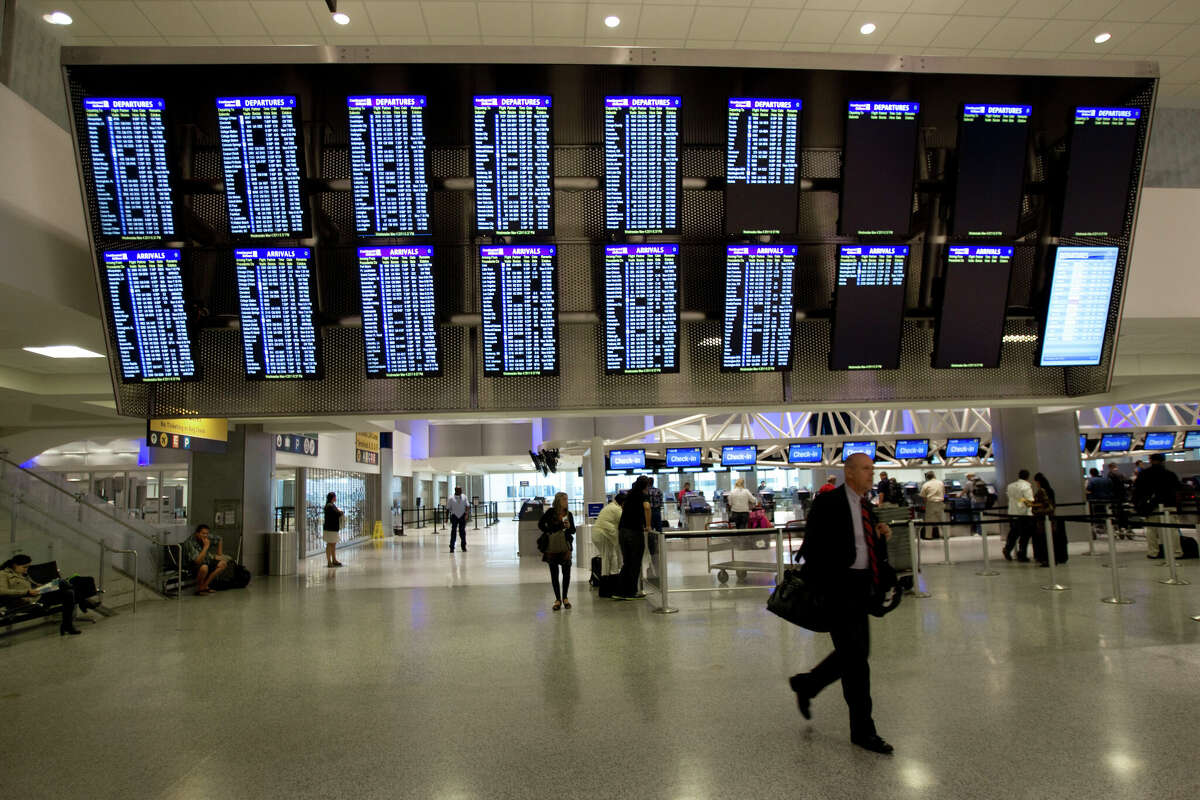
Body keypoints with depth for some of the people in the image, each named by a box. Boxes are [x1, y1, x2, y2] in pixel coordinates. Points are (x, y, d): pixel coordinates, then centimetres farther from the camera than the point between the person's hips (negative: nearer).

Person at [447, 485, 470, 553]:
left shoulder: (464, 497, 5)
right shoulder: (451, 498, -3)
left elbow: (467, 506, -1)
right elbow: (448, 508, 1)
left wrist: (467, 514, -13)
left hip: (462, 516, 2)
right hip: (454, 516, -2)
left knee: (462, 532, 5)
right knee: (453, 531, -2)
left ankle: (463, 547, 15)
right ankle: (452, 547, 3)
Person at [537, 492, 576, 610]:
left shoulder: (568, 514, 4)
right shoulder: (551, 512, -5)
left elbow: (573, 531, 7)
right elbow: (541, 523, 3)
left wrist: (569, 527, -13)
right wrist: (548, 533, -1)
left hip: (565, 547, 2)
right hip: (552, 547, -2)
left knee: (566, 572, 0)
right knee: (554, 574, 5)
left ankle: (565, 597, 16)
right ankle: (558, 599, 14)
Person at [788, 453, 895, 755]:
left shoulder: (867, 508, 14)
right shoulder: (828, 503, -11)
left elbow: (873, 552, 19)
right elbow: (812, 547, -13)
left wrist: (881, 536, -1)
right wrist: (816, 590, -16)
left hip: (860, 587, 8)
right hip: (837, 587, -8)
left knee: (855, 652, 14)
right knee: (856, 654, -5)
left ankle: (806, 685, 36)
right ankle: (863, 730, 8)